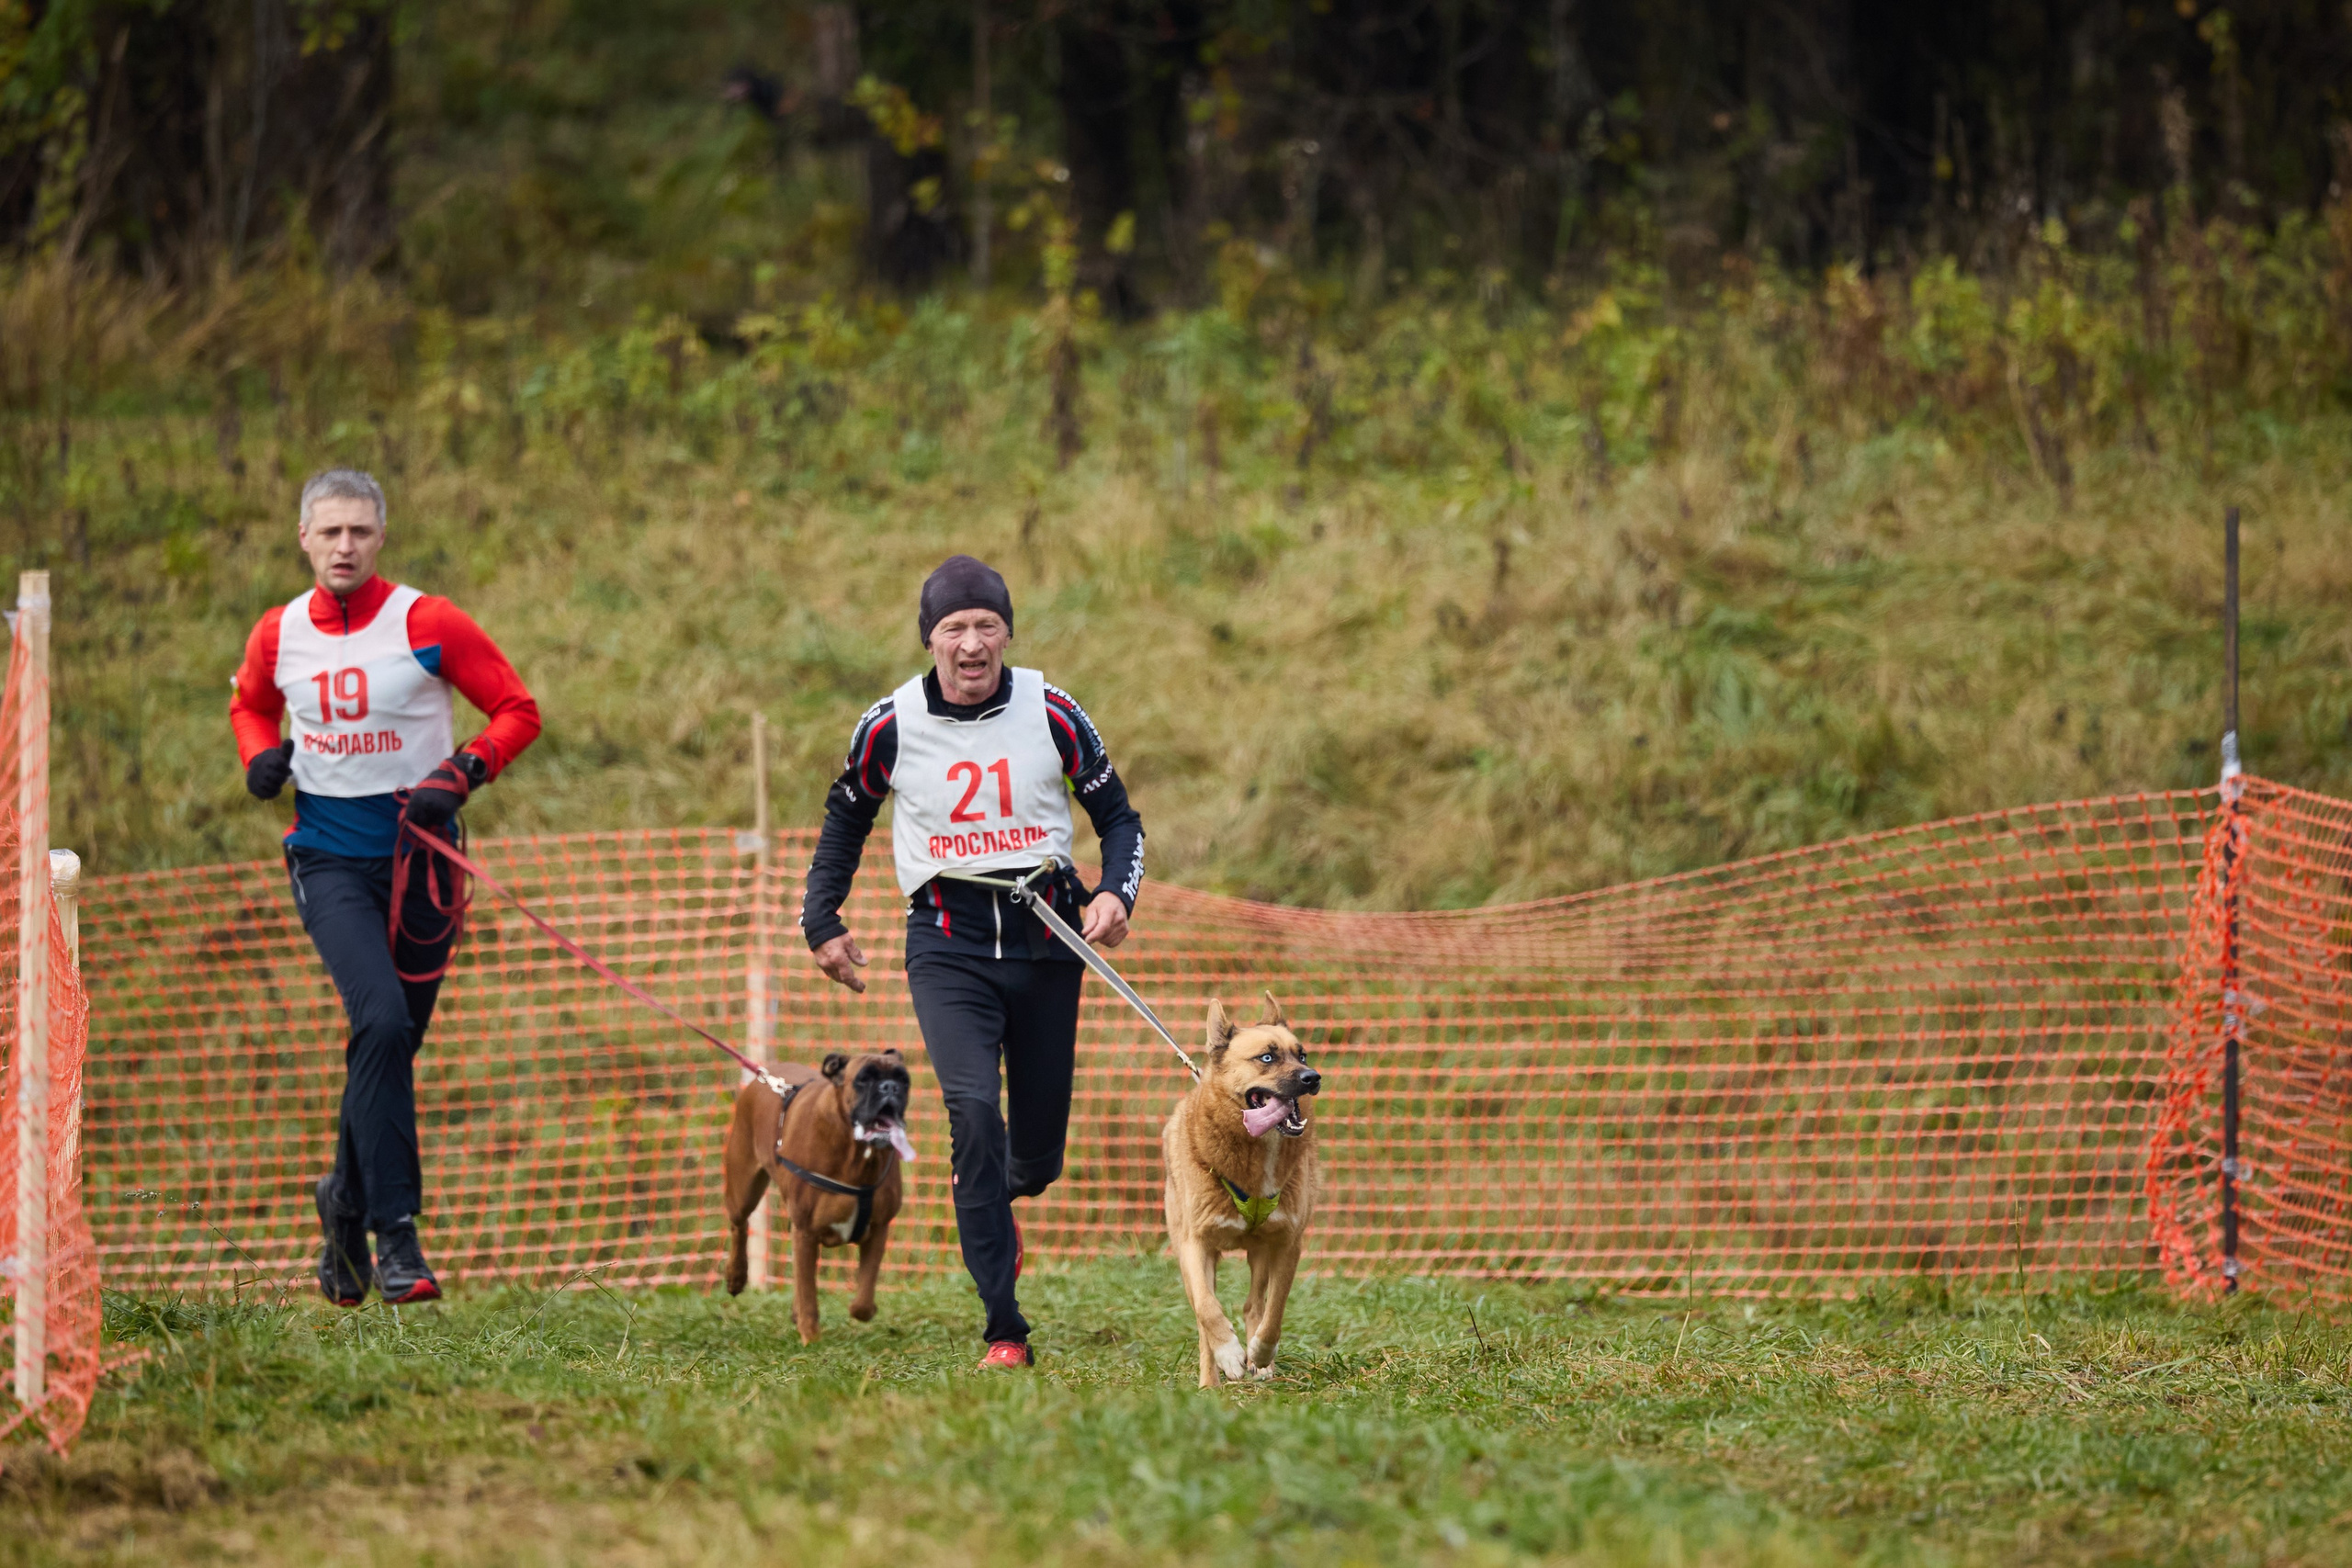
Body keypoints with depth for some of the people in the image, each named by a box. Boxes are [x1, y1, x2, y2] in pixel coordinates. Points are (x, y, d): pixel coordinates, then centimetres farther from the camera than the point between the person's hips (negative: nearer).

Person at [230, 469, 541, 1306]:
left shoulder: (428, 623, -7)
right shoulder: (279, 635, 3)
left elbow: (517, 710, -2)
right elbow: (251, 703, 24)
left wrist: (460, 775, -17)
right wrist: (262, 754, 2)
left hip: (415, 858, 0)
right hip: (328, 856, 0)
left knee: (391, 1043, 8)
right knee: (381, 1021, -21)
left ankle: (348, 1201, 34)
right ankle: (395, 1233, -21)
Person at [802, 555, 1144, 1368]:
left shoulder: (1052, 714, -2)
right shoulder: (890, 726, -3)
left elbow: (1117, 815, 9)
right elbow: (846, 819, 16)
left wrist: (1116, 893, -9)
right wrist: (822, 921, 12)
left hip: (1045, 936, 2)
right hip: (947, 943, -2)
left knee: (1036, 1152, 7)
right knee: (973, 1112, -22)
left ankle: (997, 1202, 48)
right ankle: (1005, 1332, -19)